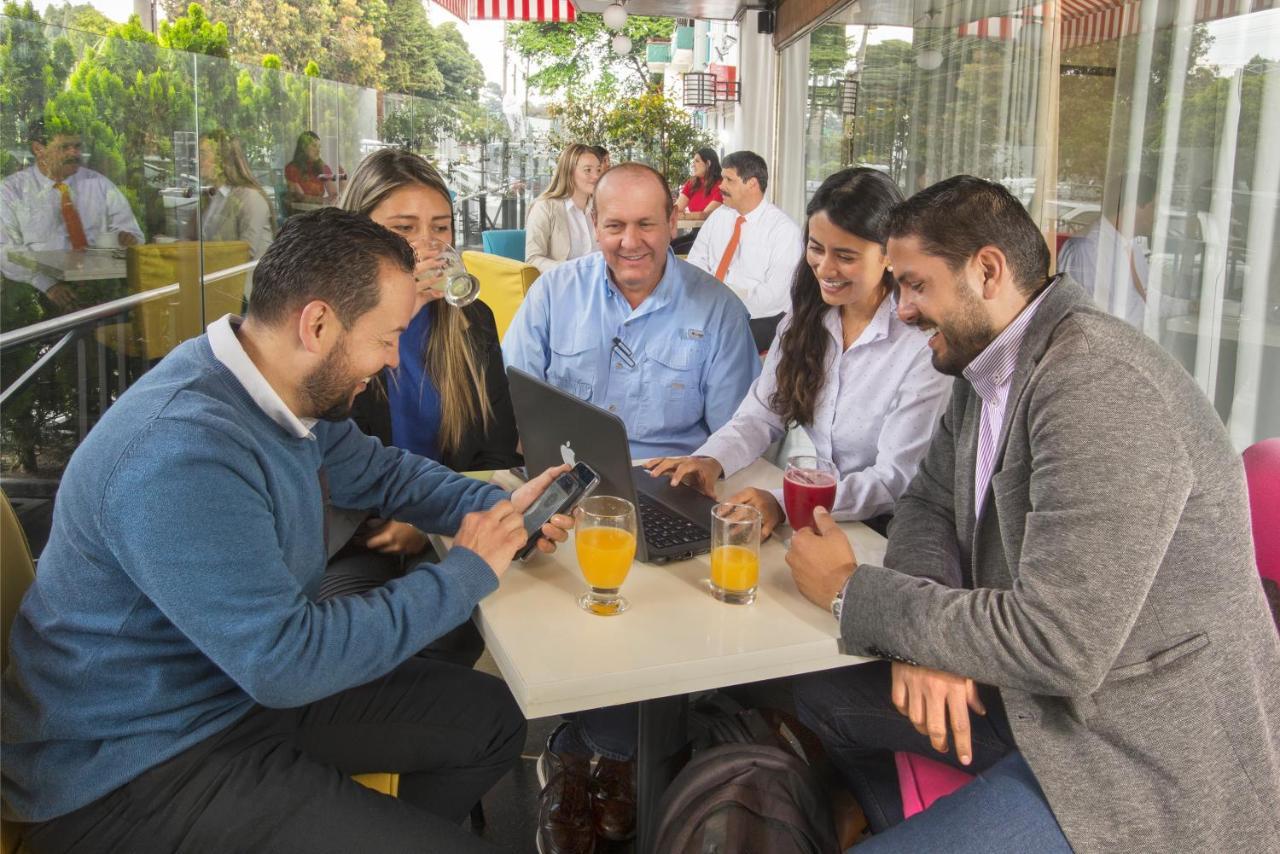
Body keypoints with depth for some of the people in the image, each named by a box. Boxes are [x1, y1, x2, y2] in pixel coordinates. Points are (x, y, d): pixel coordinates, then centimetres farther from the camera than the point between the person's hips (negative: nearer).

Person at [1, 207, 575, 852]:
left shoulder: (291, 391, -3)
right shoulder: (182, 453, -31)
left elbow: (379, 471, 16)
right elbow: (285, 659, -30)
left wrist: (501, 508, 0)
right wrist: (467, 571, -21)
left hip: (251, 682, 9)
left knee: (491, 721, 8)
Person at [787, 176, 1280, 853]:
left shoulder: (1100, 389, -27)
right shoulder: (989, 367, 4)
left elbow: (1057, 647, -30)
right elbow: (929, 502, 10)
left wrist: (852, 590, -18)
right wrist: (923, 640, -11)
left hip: (1152, 761, -9)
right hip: (1031, 694, 9)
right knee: (817, 697, 14)